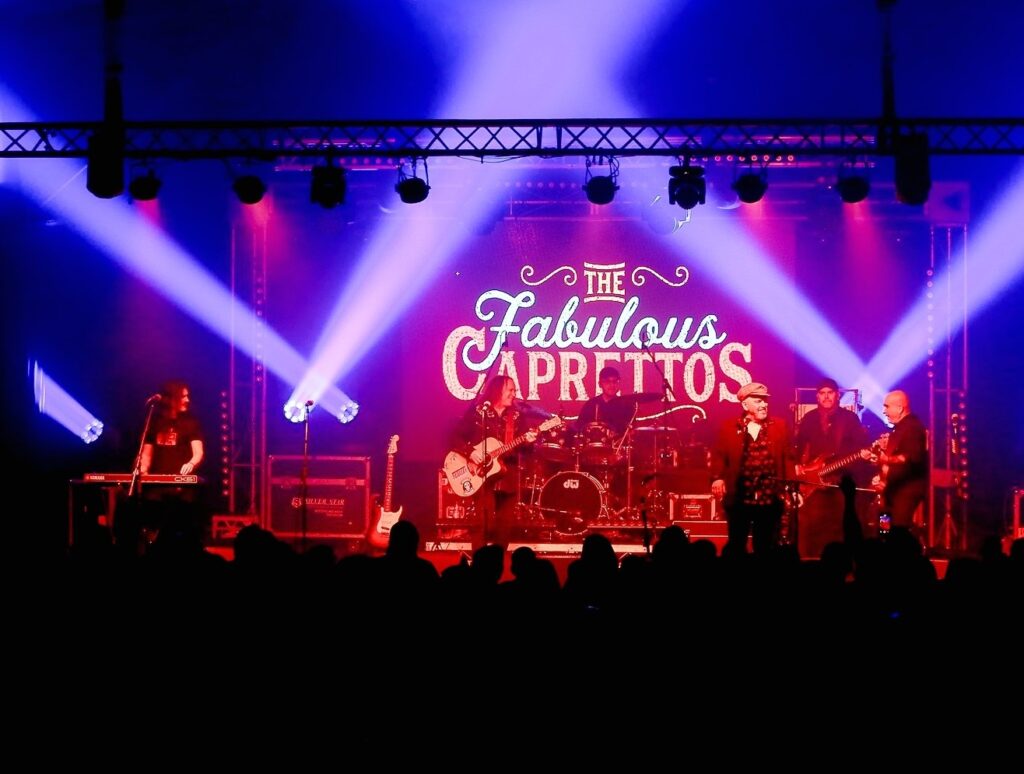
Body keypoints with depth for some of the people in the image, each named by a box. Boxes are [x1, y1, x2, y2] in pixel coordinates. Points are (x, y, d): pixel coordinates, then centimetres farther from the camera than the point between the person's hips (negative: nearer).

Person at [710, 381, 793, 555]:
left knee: (766, 549, 5)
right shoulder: (729, 427, 3)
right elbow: (719, 456, 0)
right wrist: (717, 478, -17)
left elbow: (788, 459, 7)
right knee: (736, 547, 8)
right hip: (739, 499, -1)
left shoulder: (779, 427, 7)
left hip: (770, 500, 1)